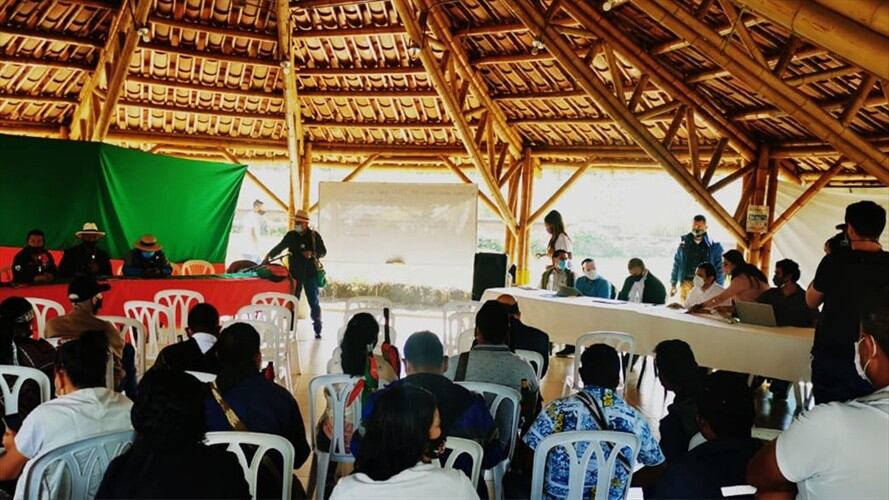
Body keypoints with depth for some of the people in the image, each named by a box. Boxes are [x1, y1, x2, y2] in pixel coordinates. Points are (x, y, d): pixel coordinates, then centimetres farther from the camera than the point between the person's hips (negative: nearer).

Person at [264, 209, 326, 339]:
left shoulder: (314, 235, -3)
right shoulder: (290, 235, 3)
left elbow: (323, 251, 1)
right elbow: (279, 247, 9)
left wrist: (312, 254, -17)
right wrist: (269, 256, -3)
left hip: (310, 273, -2)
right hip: (295, 273, 2)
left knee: (314, 302, 3)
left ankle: (317, 330, 11)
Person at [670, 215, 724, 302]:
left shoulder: (714, 246, 1)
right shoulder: (684, 242, 8)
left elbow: (719, 269, 4)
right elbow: (677, 264, 13)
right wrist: (673, 284, 12)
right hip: (686, 283, 2)